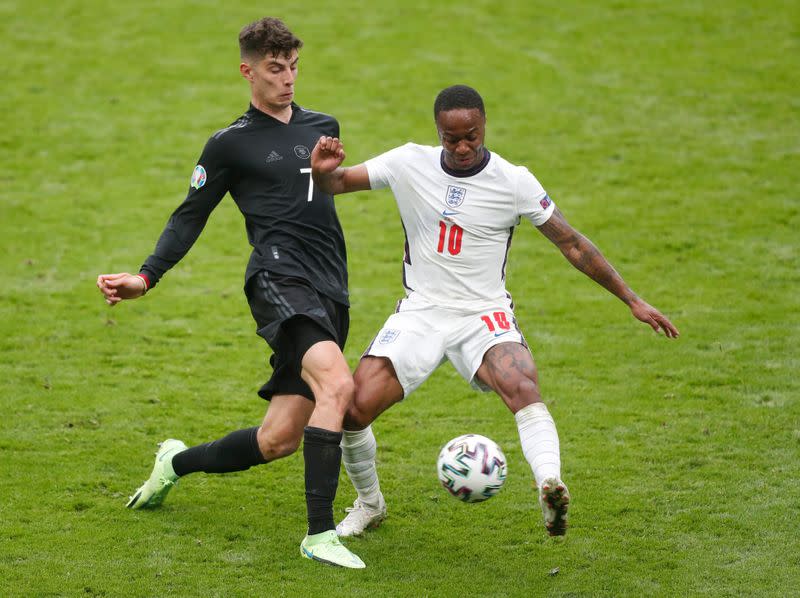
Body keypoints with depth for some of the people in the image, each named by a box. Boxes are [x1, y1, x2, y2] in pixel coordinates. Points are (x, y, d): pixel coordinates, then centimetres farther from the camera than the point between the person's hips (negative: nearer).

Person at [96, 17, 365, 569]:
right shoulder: (232, 143, 6)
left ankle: (179, 462, 30)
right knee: (337, 384, -32)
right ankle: (320, 534, -31)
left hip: (330, 294, 6)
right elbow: (191, 216, 8)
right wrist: (146, 277, -1)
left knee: (280, 439, 2)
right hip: (280, 279, -6)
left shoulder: (322, 128, 20)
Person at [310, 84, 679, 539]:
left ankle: (551, 488, -49)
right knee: (353, 409, -13)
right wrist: (323, 171, -25)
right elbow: (336, 184, 1)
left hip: (484, 315, -2)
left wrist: (632, 300, -1)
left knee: (523, 387, -34)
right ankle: (369, 504, 13)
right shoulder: (409, 163, -3)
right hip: (420, 311, 2)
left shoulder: (514, 182, -7)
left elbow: (573, 244, -1)